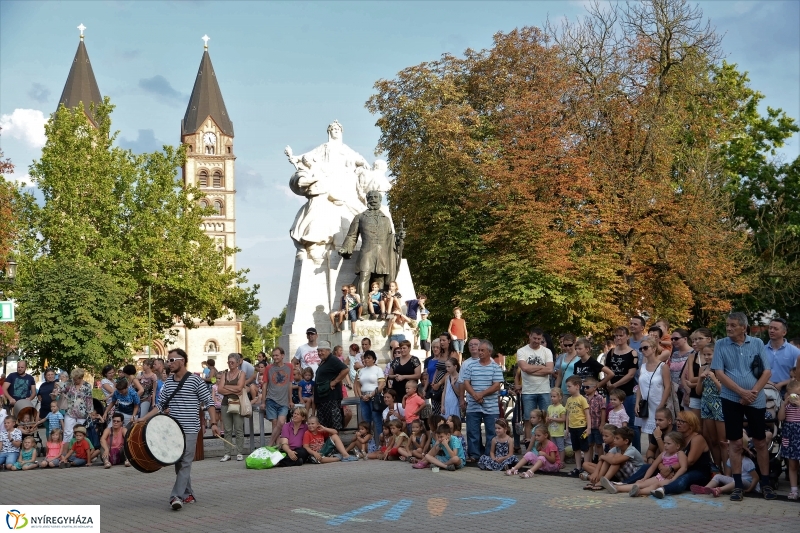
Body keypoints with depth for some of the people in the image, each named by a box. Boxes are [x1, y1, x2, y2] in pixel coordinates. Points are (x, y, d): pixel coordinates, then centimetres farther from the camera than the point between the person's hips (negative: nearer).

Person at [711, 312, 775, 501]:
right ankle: (738, 485, 8)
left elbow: (767, 371, 0)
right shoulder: (720, 345, 0)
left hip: (756, 400, 0)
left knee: (760, 442, 5)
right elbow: (719, 373, -6)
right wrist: (742, 392, -13)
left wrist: (753, 392, -11)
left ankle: (765, 484, 16)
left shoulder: (757, 343, 2)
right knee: (735, 443, 2)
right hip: (731, 399, 0)